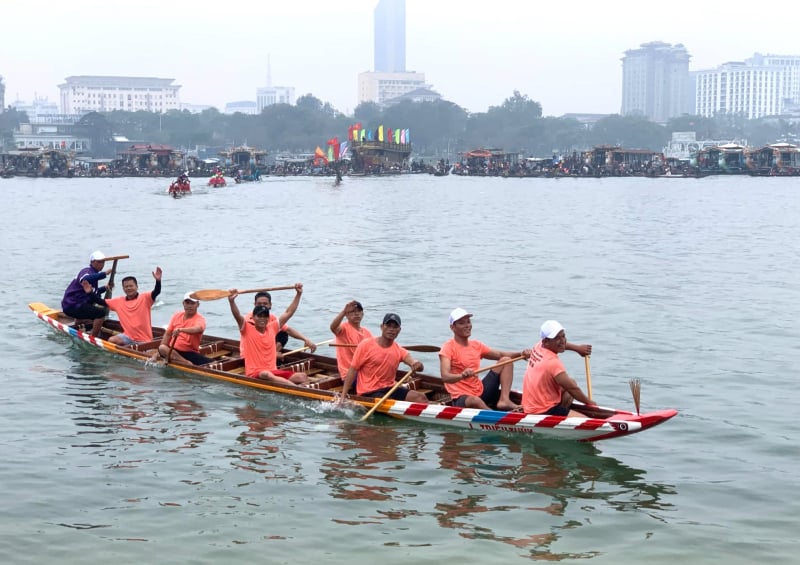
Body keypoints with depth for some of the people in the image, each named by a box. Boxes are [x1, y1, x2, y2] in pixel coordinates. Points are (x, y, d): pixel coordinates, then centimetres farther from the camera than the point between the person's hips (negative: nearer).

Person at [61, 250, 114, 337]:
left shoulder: (93, 273, 18)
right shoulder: (87, 271, -13)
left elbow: (93, 293, 25)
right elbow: (85, 279, -41)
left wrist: (105, 288, 13)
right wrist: (104, 273, -40)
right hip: (72, 306, -11)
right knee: (101, 313, -27)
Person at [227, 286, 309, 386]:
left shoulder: (272, 328, 14)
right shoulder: (247, 329, 1)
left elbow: (288, 313, 19)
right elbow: (237, 316, -17)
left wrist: (298, 294, 17)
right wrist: (231, 300, -35)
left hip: (274, 372, 6)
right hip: (254, 374, -6)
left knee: (303, 377, -15)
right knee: (267, 375, -41)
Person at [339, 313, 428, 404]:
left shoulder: (399, 351, 8)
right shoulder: (366, 345, -4)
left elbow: (414, 362, -8)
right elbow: (353, 370, -5)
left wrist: (417, 364, -35)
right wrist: (343, 396, -12)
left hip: (389, 389, 5)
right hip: (369, 393, -5)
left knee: (420, 398, -16)